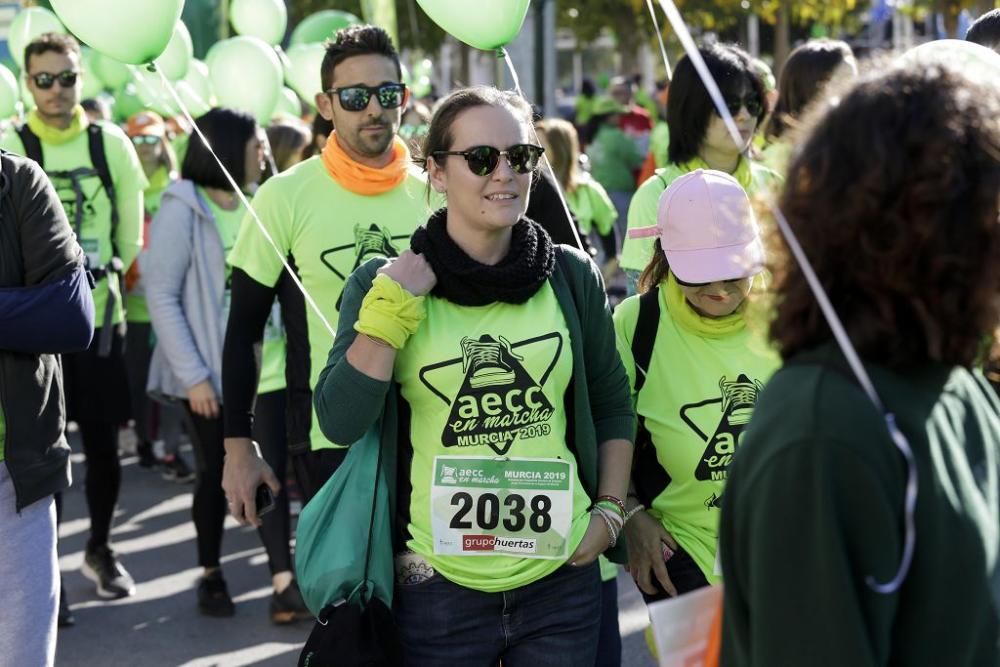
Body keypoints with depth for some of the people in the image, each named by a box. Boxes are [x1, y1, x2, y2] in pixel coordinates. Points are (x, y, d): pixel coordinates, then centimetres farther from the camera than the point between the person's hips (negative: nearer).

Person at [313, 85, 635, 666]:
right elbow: (340, 422, -12)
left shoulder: (572, 275, 2)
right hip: (438, 588, -2)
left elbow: (612, 402, 13)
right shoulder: (386, 282, -4)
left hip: (562, 579, 2)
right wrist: (393, 306, -17)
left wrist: (610, 509, 5)